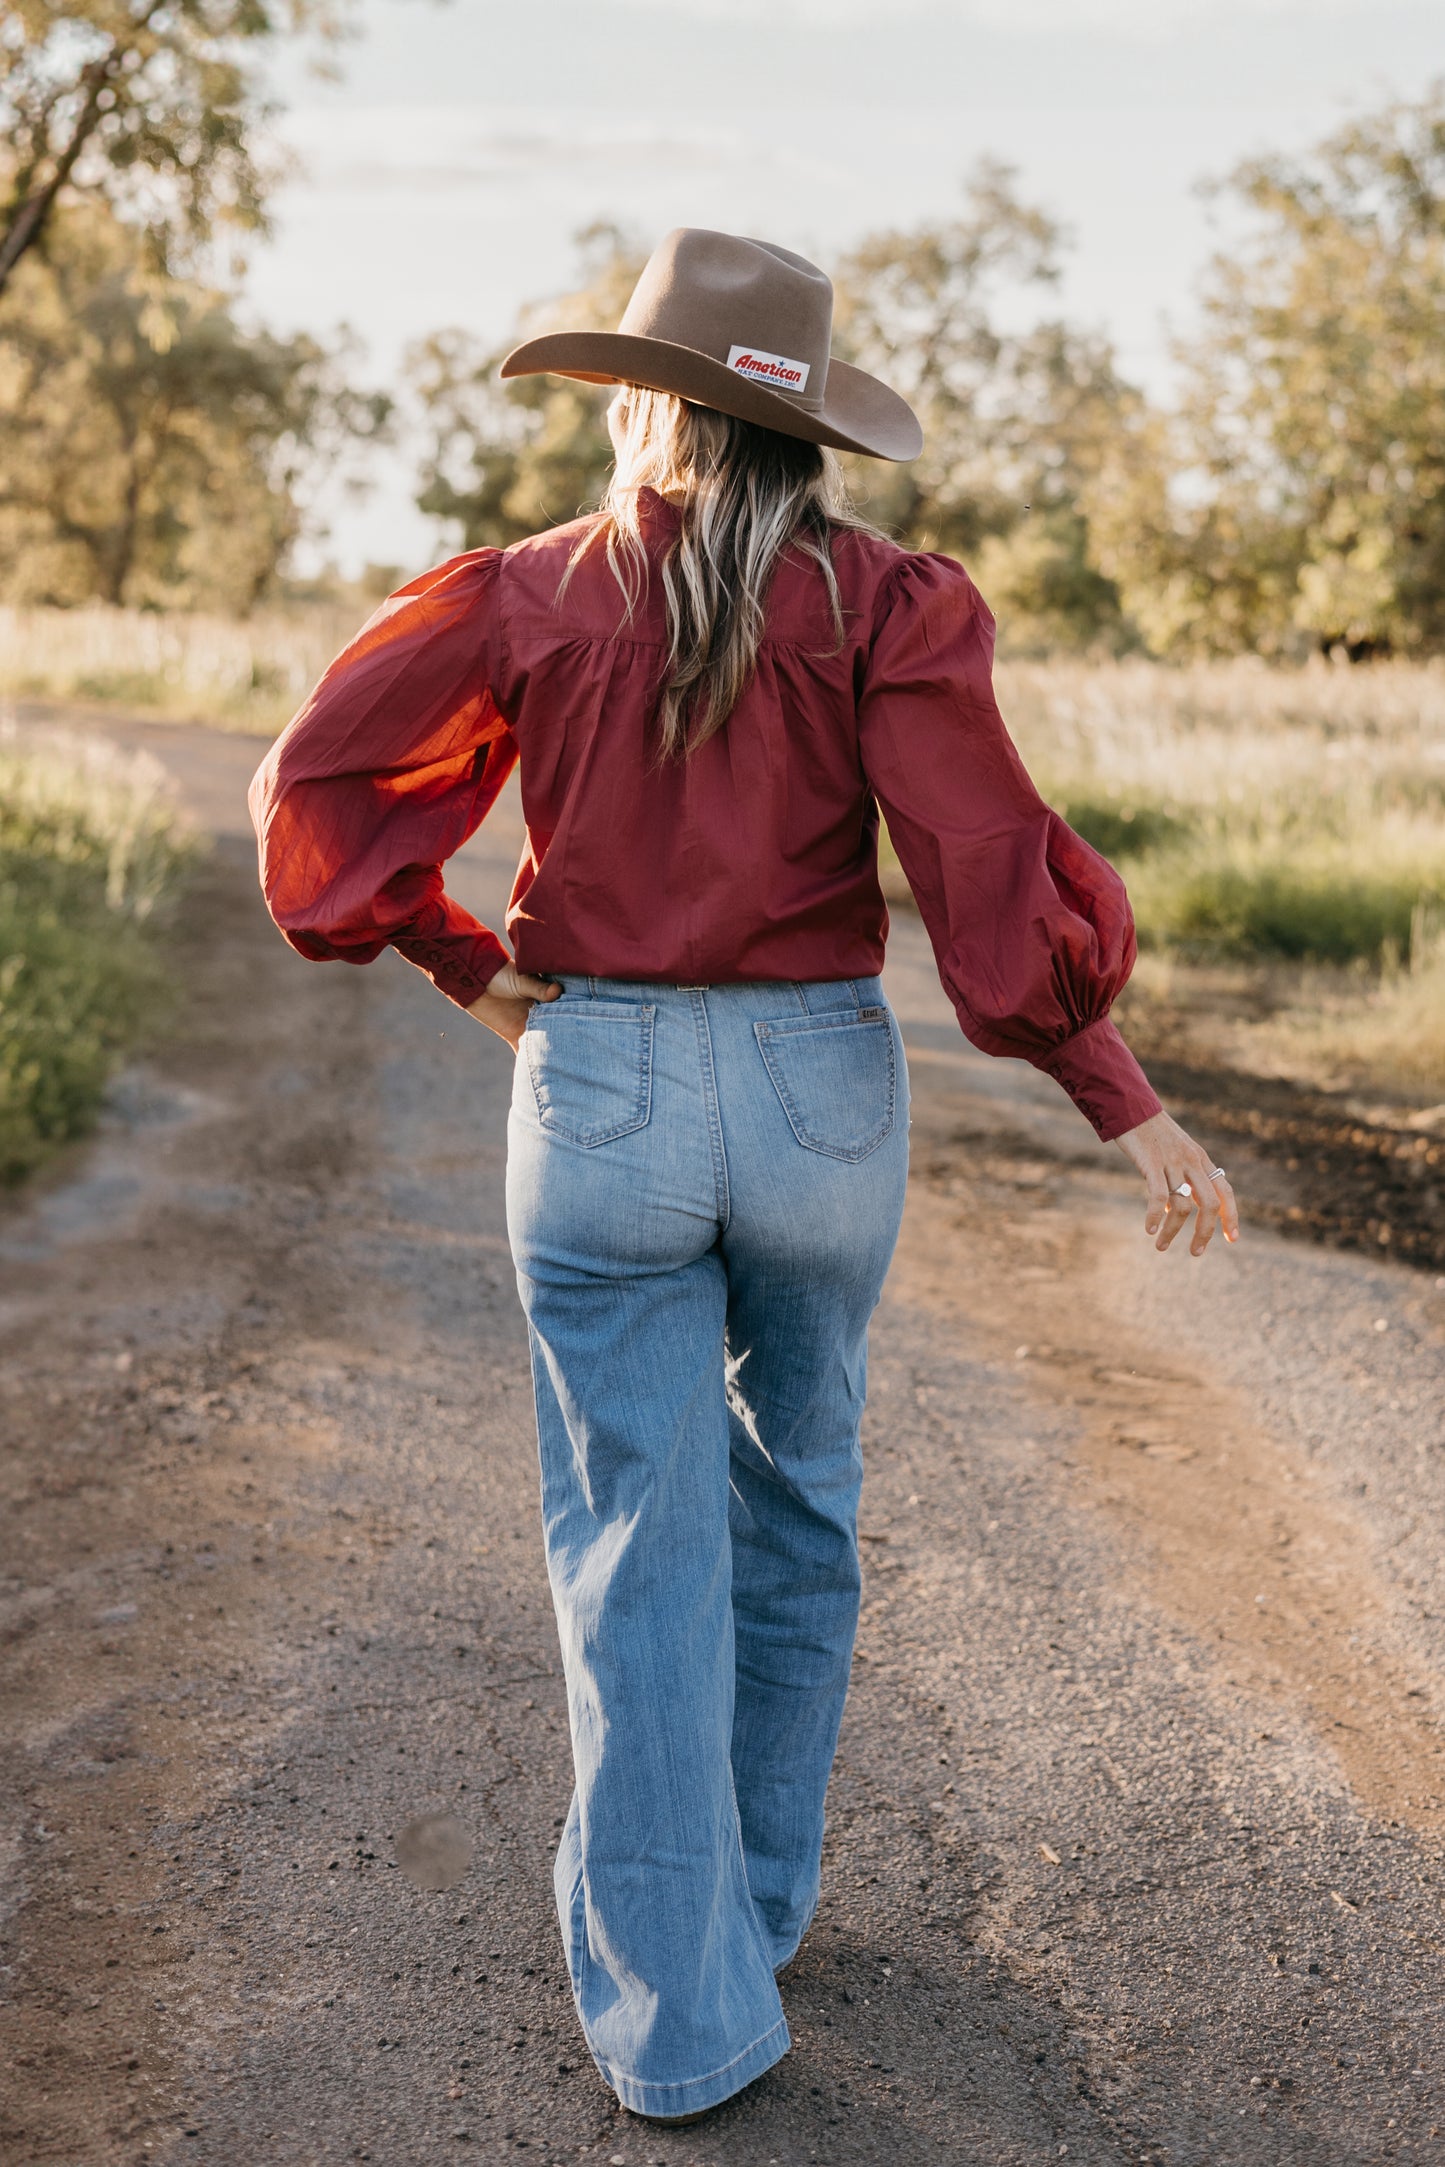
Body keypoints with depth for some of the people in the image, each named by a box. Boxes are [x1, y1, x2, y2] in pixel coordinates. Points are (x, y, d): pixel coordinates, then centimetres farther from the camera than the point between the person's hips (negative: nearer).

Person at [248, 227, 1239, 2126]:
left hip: (601, 1095, 0)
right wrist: (1129, 1109, -8)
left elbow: (317, 782, -5)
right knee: (796, 1504, 21)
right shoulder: (880, 601, -5)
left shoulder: (532, 596, -1)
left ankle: (677, 2017, 11)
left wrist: (464, 965, 5)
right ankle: (755, 1897, 37)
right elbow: (987, 867, -13)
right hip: (824, 1094, 1)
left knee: (640, 1552, 7)